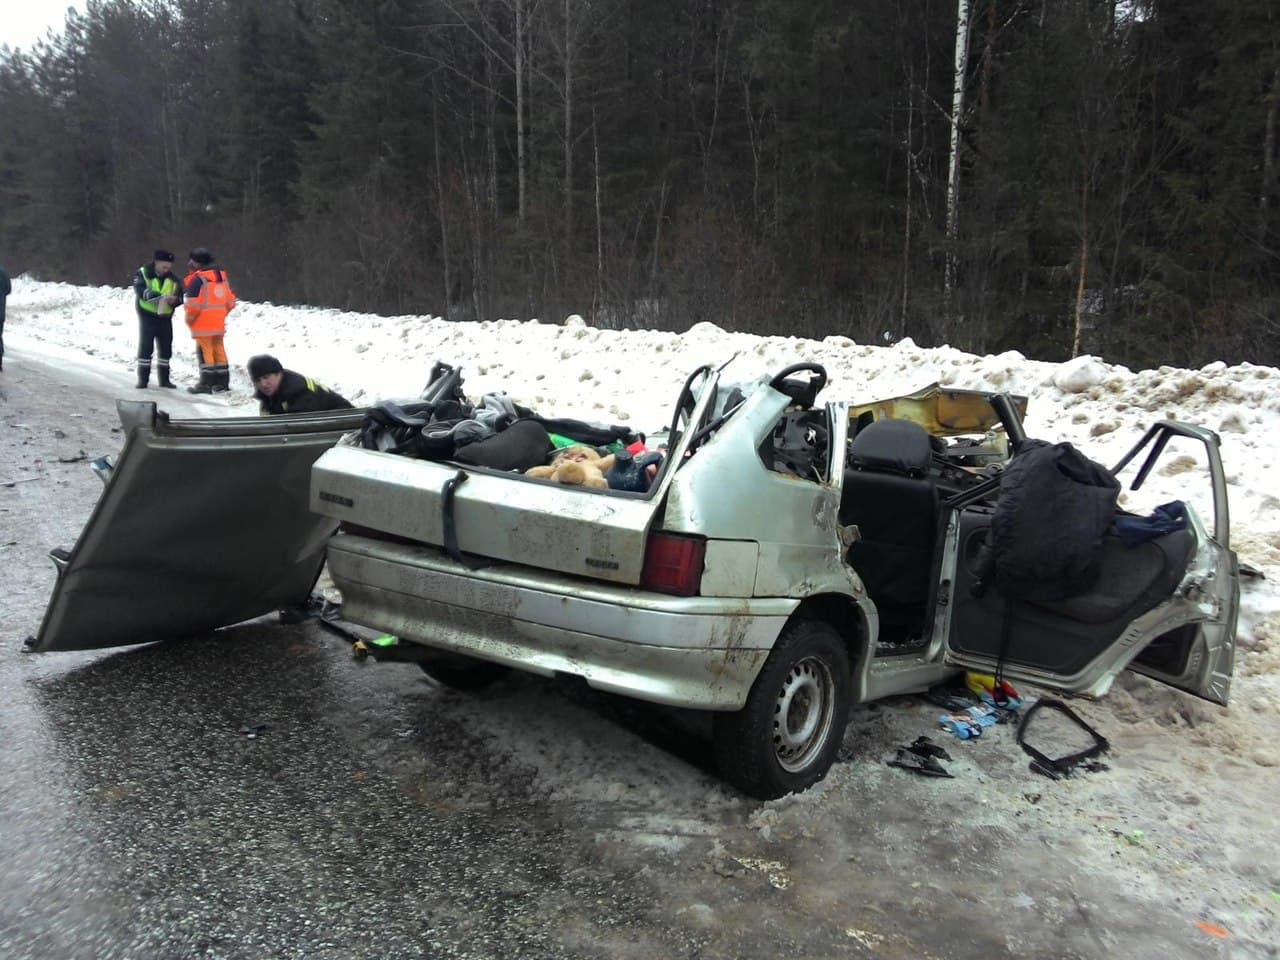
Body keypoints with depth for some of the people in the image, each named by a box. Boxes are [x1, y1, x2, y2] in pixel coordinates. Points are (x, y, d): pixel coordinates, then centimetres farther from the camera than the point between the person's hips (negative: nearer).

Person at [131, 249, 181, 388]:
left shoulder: (172, 278, 5)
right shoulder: (143, 274, -7)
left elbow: (179, 296, 0)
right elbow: (141, 291, -22)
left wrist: (174, 299, -24)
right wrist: (160, 296, -37)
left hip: (165, 317, 4)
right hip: (147, 316, -4)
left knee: (166, 348, 7)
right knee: (145, 347, -5)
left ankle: (164, 378, 17)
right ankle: (143, 379, 1)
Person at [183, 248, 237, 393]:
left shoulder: (198, 279, -14)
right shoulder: (222, 276, 11)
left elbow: (193, 303, -18)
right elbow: (230, 300, 15)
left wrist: (189, 318, -3)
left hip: (203, 323, -8)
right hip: (219, 323, 8)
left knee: (204, 351, -2)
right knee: (218, 350, 13)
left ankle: (206, 384, -2)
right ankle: (222, 383, 17)